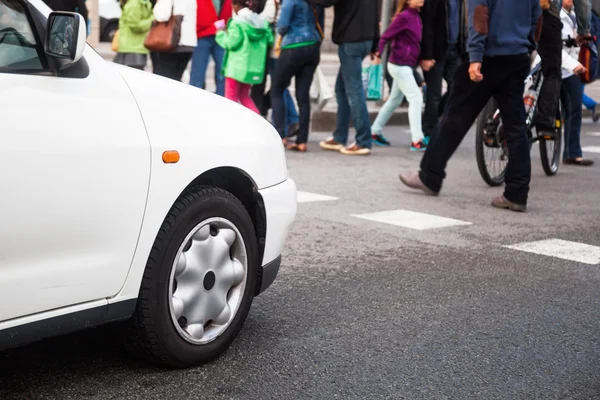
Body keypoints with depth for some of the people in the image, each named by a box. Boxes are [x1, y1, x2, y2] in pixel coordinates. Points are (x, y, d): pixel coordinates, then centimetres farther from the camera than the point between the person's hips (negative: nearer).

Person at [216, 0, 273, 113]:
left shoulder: (237, 23, -13)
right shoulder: (262, 22, 7)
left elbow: (231, 43, -14)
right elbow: (270, 40, 5)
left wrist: (221, 32, 1)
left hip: (237, 66, -7)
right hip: (254, 67, 7)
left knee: (231, 97, 4)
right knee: (244, 95, 20)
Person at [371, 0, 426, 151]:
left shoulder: (417, 17, 9)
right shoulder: (404, 17, -15)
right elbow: (386, 36, -16)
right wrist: (378, 54, -22)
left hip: (406, 65, 9)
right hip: (400, 65, -9)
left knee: (395, 99, 17)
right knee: (416, 98, -10)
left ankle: (375, 132, 28)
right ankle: (417, 140, -10)